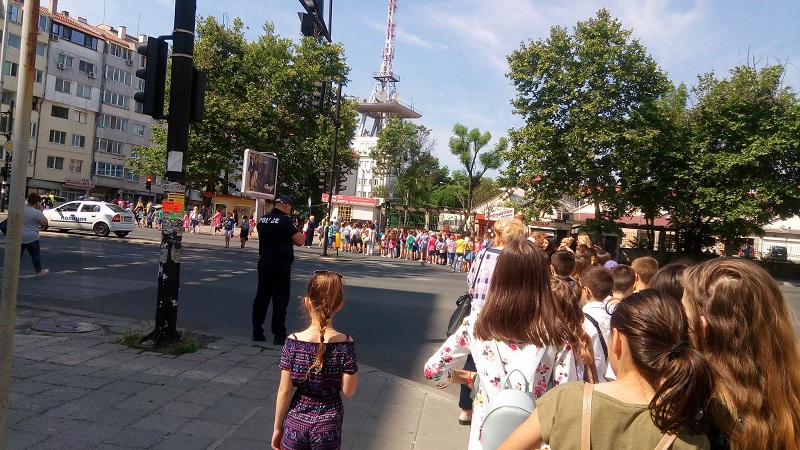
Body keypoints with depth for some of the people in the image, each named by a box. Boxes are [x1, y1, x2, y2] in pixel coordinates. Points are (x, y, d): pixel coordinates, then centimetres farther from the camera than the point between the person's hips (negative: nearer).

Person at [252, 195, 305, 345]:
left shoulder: (263, 219, 8)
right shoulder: (286, 220, -14)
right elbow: (299, 242, -13)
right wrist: (300, 234, 7)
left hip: (264, 261, 7)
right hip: (281, 263, -7)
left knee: (262, 296, 12)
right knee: (280, 299, 0)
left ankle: (257, 332, 18)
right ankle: (279, 335, 4)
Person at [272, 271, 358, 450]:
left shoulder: (293, 342, -15)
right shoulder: (345, 343, -16)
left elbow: (284, 392, -9)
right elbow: (348, 391, -11)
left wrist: (277, 427, 4)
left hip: (296, 421, 0)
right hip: (328, 424, 0)